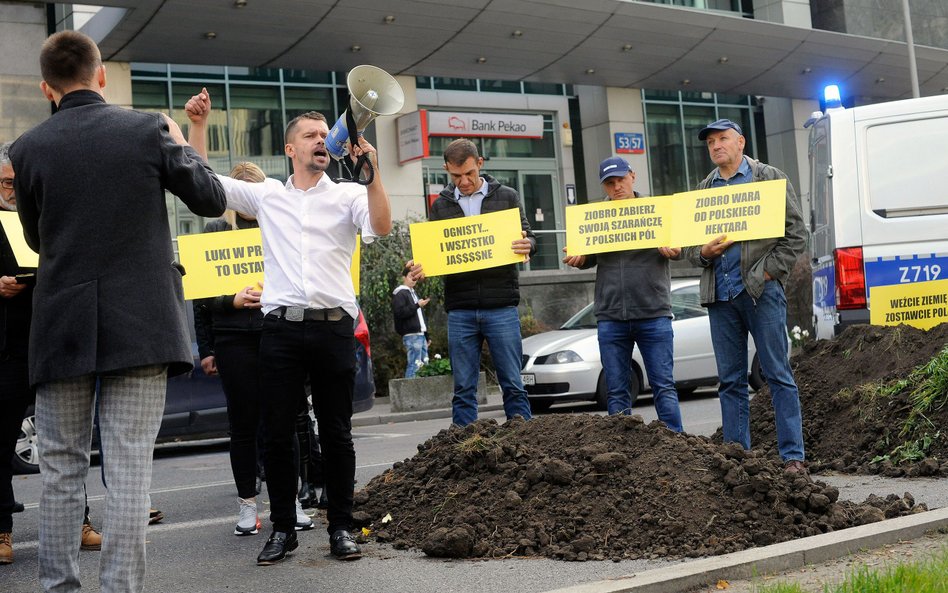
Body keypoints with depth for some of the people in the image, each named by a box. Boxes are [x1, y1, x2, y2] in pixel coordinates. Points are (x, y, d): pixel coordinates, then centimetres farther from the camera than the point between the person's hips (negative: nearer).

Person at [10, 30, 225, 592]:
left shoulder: (28, 148, 1)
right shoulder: (148, 129, -3)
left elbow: (36, 238, 13)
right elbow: (212, 200, 6)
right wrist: (180, 143, 20)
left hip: (63, 327, 1)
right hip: (141, 324, -1)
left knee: (62, 468, 11)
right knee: (130, 467, 0)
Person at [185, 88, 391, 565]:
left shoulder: (348, 195, 5)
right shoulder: (267, 195, 11)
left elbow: (381, 228, -13)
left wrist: (372, 172, -24)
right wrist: (198, 124, 5)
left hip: (334, 327, -1)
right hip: (282, 328, 2)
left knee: (336, 433, 4)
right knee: (277, 433, 4)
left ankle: (341, 527, 14)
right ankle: (282, 528, 16)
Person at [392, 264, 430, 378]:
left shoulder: (412, 293, 24)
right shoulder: (399, 294, -4)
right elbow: (400, 312, -19)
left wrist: (426, 335, 25)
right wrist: (417, 305, -22)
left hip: (420, 334, 9)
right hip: (411, 335, -9)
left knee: (424, 363, 8)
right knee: (414, 364, -14)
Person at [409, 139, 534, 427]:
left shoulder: (507, 197, 8)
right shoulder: (440, 206, 12)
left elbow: (526, 237, 8)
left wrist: (527, 245, -17)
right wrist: (420, 269, -10)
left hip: (501, 306, -1)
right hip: (460, 310, 2)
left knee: (513, 386, 1)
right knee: (463, 389, 5)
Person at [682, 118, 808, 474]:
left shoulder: (770, 179, 6)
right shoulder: (703, 190, 18)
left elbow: (795, 234, 1)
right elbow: (689, 245, 19)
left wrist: (769, 272, -8)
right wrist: (703, 253, -4)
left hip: (761, 289, -4)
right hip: (720, 294, 4)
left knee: (778, 375, -3)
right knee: (731, 380, 7)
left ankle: (793, 455, 0)